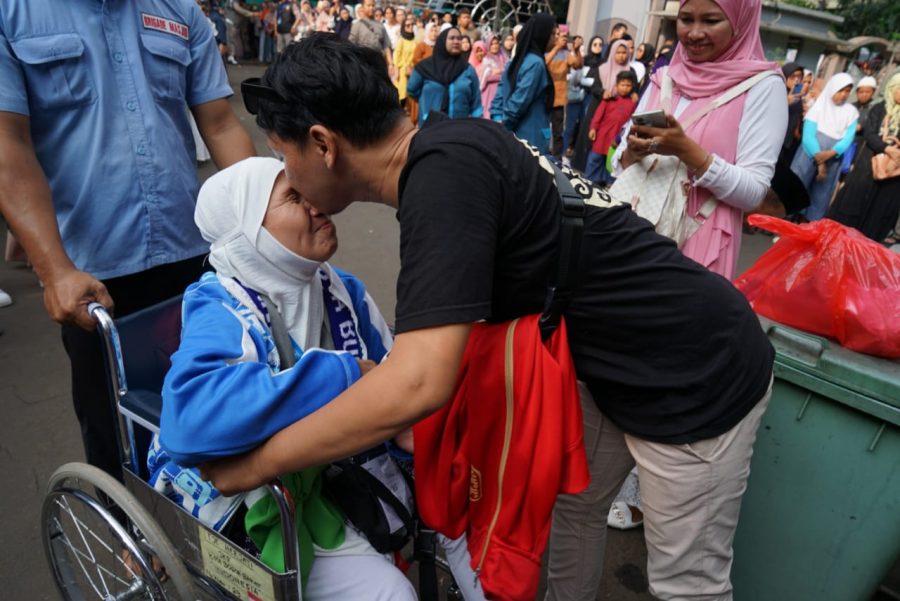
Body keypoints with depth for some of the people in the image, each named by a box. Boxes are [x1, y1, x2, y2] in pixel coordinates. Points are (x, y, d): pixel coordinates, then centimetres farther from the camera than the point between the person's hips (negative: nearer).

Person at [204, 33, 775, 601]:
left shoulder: (444, 168, -28)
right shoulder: (448, 146, 1)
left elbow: (419, 384, -34)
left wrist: (254, 463, -21)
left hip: (697, 379, -8)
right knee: (573, 505, 22)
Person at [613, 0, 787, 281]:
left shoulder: (763, 86, -5)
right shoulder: (663, 79, 8)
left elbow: (753, 192, -11)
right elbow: (619, 164, 8)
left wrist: (686, 151, -22)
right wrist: (633, 151, -14)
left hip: (700, 242, -4)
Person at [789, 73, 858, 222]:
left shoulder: (851, 112, 6)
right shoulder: (818, 107, -2)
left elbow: (848, 138, -3)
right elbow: (808, 135, -11)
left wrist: (830, 154, -22)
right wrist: (819, 160, -20)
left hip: (832, 162, 3)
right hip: (809, 157, -3)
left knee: (820, 197, 7)